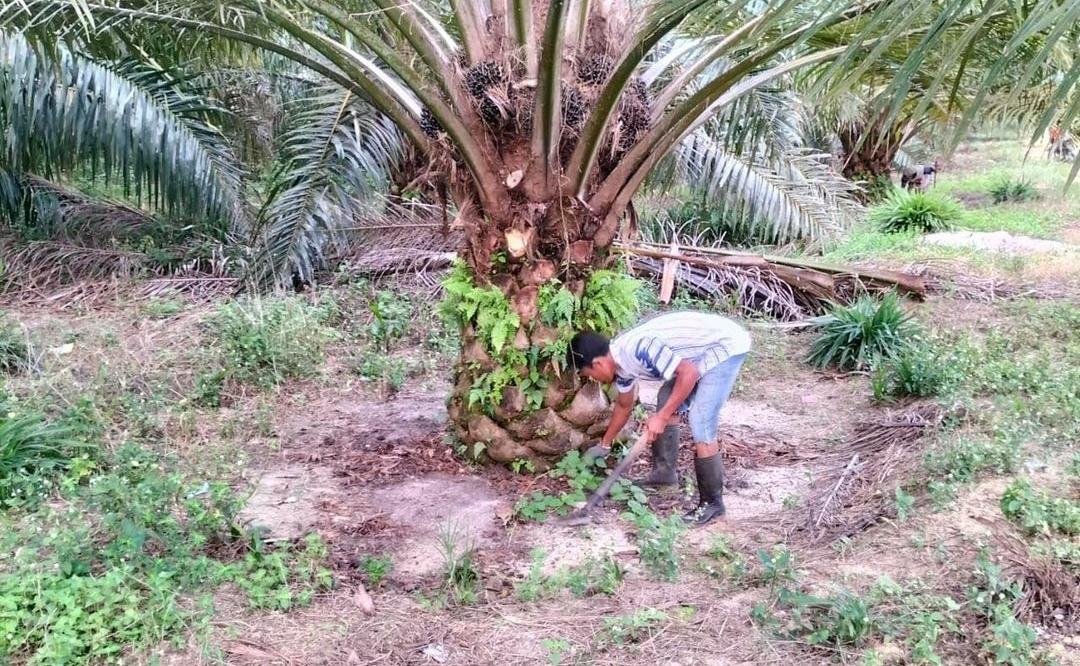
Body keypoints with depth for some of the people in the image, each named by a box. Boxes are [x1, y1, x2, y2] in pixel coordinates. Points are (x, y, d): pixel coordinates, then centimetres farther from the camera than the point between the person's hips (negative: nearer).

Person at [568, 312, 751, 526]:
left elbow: (689, 373, -26)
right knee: (666, 401, 16)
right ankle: (665, 471, 29)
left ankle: (712, 503, 1)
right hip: (703, 347, 10)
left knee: (701, 429, -12)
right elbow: (624, 406, 22)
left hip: (726, 345, -10)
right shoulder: (620, 359, 4)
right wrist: (604, 444, 32)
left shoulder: (638, 348, -27)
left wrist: (661, 417, -20)